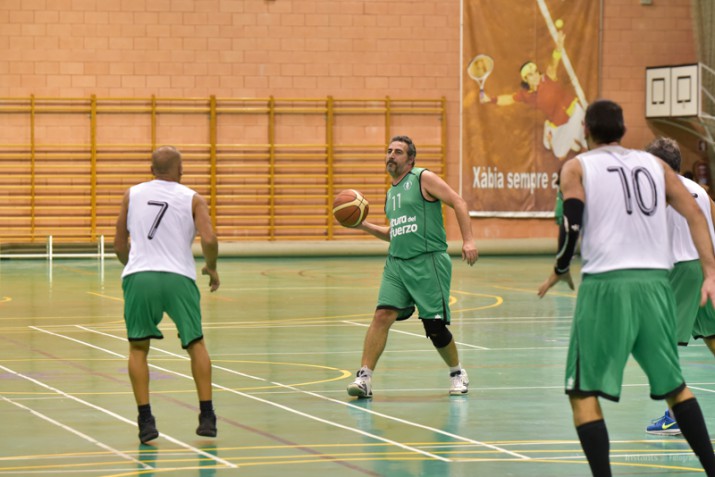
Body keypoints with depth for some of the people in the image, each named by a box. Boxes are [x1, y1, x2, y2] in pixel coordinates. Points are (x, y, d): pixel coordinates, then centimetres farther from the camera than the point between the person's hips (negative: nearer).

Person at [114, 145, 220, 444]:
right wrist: (212, 268, 11)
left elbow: (119, 246, 16)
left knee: (138, 348, 11)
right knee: (196, 343, 15)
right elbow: (208, 239, -7)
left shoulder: (132, 195, 13)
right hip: (178, 278, -1)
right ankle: (207, 417, 10)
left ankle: (145, 420, 0)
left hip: (138, 276, 1)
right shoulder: (192, 199, 7)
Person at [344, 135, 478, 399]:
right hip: (396, 263, 6)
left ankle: (457, 373, 21)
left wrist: (468, 240, -16)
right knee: (383, 315, -12)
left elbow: (459, 203, -7)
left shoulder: (423, 178, -2)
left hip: (428, 262, -5)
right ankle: (364, 378, -14)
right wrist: (365, 226, 15)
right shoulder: (391, 194, 19)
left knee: (435, 325, -4)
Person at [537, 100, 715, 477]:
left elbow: (572, 224, -9)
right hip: (655, 281, 4)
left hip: (606, 283, -4)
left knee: (584, 393, 2)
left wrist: (560, 270, 6)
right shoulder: (653, 164, 16)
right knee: (673, 384, 20)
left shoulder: (577, 167, 6)